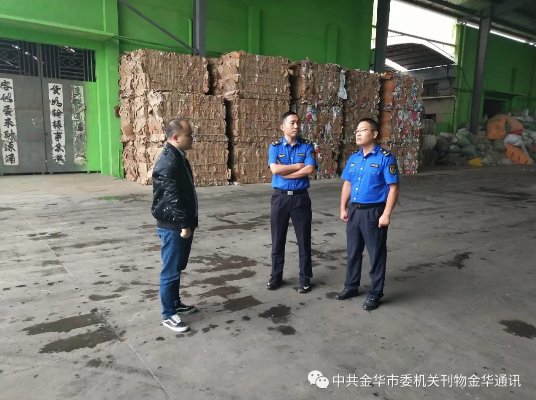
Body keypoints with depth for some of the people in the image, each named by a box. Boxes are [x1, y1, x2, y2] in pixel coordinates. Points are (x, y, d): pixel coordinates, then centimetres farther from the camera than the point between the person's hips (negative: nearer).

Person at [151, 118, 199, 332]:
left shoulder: (178, 157, 12)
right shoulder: (168, 161, -21)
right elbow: (172, 197, -24)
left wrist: (189, 222, 20)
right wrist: (184, 225, -20)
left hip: (182, 224, 10)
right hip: (173, 226, -10)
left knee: (177, 268, 20)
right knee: (170, 270, 2)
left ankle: (175, 303, 35)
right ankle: (168, 315, 15)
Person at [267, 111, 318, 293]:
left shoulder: (307, 146, 1)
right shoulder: (275, 146, 1)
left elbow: (310, 170, -14)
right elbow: (274, 169, -16)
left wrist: (285, 172, -12)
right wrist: (298, 165, -11)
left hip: (300, 197, 0)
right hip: (280, 197, 0)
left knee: (304, 239, 7)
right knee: (278, 239, 10)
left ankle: (305, 278, 21)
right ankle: (276, 276, 26)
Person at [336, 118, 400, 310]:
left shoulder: (385, 158, -12)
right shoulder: (353, 158, 7)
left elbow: (393, 188, -14)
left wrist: (386, 214, -18)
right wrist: (343, 208, 9)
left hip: (373, 212, -6)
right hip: (354, 210, 6)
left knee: (376, 253, 6)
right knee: (353, 251, 16)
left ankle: (375, 293, 20)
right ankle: (351, 286, 33)